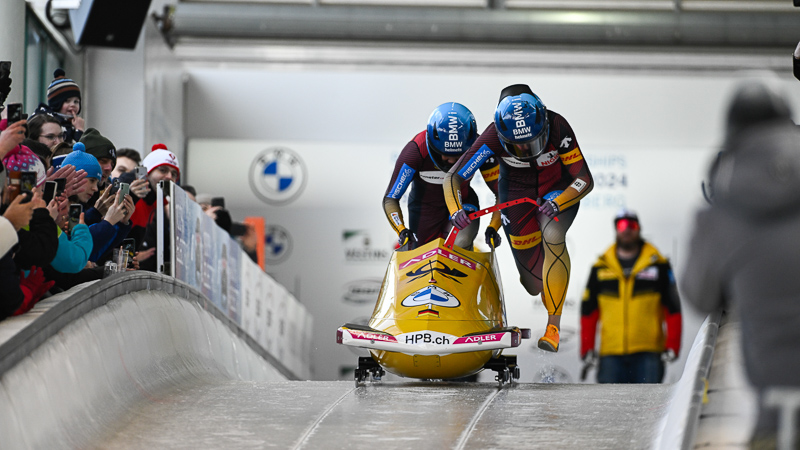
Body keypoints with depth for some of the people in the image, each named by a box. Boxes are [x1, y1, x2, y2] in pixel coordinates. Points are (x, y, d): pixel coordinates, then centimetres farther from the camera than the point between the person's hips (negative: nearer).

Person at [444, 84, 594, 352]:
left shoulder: (557, 127, -30)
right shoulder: (493, 137, -29)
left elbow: (585, 181, -26)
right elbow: (452, 177, -23)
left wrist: (558, 204, -43)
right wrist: (456, 209, -42)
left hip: (560, 190, -1)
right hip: (516, 195, 1)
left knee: (552, 237, -35)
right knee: (534, 285, 2)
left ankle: (554, 325, -29)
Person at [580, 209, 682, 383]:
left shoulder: (658, 266, 6)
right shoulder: (601, 268, 10)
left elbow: (673, 309, 6)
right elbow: (588, 311, 13)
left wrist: (672, 346, -2)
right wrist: (586, 349, 6)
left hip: (648, 353, -1)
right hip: (611, 354, 1)